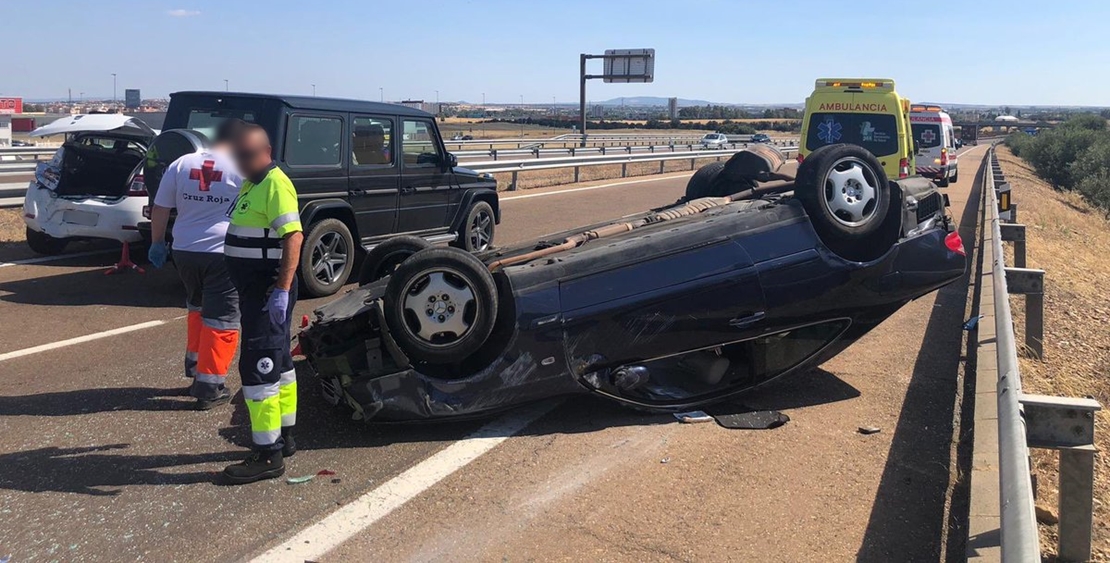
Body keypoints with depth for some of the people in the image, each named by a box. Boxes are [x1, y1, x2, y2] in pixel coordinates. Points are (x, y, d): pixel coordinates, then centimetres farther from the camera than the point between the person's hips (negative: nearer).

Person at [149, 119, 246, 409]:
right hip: (225, 254, -5)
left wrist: (157, 243, 20)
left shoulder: (181, 164, 6)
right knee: (221, 319, 2)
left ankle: (195, 366, 32)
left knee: (198, 308, 26)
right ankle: (209, 387, 2)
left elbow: (159, 209, 9)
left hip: (185, 251, 5)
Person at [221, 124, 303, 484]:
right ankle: (284, 437, 30)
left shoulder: (275, 184, -16)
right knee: (278, 362, 17)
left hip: (268, 291, -11)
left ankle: (267, 455, -3)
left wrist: (282, 290, -30)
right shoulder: (252, 184, 15)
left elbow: (293, 236, -25)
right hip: (255, 289, 11)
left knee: (257, 367, -9)